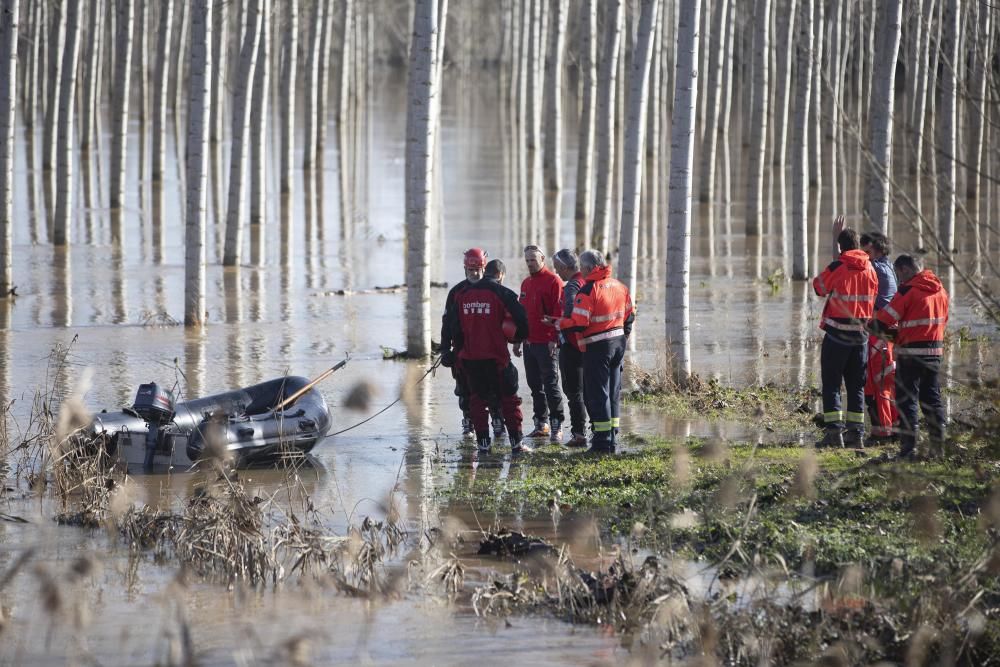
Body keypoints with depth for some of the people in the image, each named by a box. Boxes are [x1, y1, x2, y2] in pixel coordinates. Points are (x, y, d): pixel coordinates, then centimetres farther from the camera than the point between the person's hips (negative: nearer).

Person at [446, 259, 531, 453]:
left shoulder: (463, 295, 7)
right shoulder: (502, 294, -7)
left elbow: (454, 326, 11)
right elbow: (522, 319, -10)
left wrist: (461, 349, 22)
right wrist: (518, 337, 10)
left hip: (470, 357, 4)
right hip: (496, 357, -4)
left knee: (478, 399, 13)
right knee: (509, 398, 5)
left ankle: (483, 442, 9)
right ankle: (516, 443, 3)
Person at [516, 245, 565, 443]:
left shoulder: (553, 281, -7)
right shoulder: (526, 283, 17)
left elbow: (558, 313, -13)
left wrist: (554, 339, -18)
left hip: (546, 343, -8)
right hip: (529, 343, 8)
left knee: (550, 385, -8)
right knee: (535, 385, 11)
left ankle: (556, 426, -6)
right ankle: (541, 424, 17)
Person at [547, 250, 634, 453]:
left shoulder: (588, 291, -16)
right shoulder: (619, 286, 8)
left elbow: (578, 323, -19)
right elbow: (629, 314, 15)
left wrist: (556, 323, -5)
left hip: (597, 347, -7)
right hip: (618, 343, 7)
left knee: (597, 393, -2)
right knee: (613, 392, 14)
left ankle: (603, 440, -4)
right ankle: (612, 438, 18)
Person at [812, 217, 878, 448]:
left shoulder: (837, 268, -12)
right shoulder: (870, 269, 3)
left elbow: (819, 287, 4)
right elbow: (873, 297, 11)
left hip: (838, 333, -5)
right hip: (861, 333, 5)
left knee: (831, 383, -1)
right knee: (856, 385, 12)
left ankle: (834, 431, -11)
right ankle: (856, 432, 10)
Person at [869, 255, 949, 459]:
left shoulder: (908, 290, -13)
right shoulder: (940, 290, 9)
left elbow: (883, 320, -14)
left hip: (911, 352, -7)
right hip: (935, 350, 7)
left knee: (907, 400, -1)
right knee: (932, 398, 14)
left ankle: (908, 447, -5)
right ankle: (939, 444, 15)